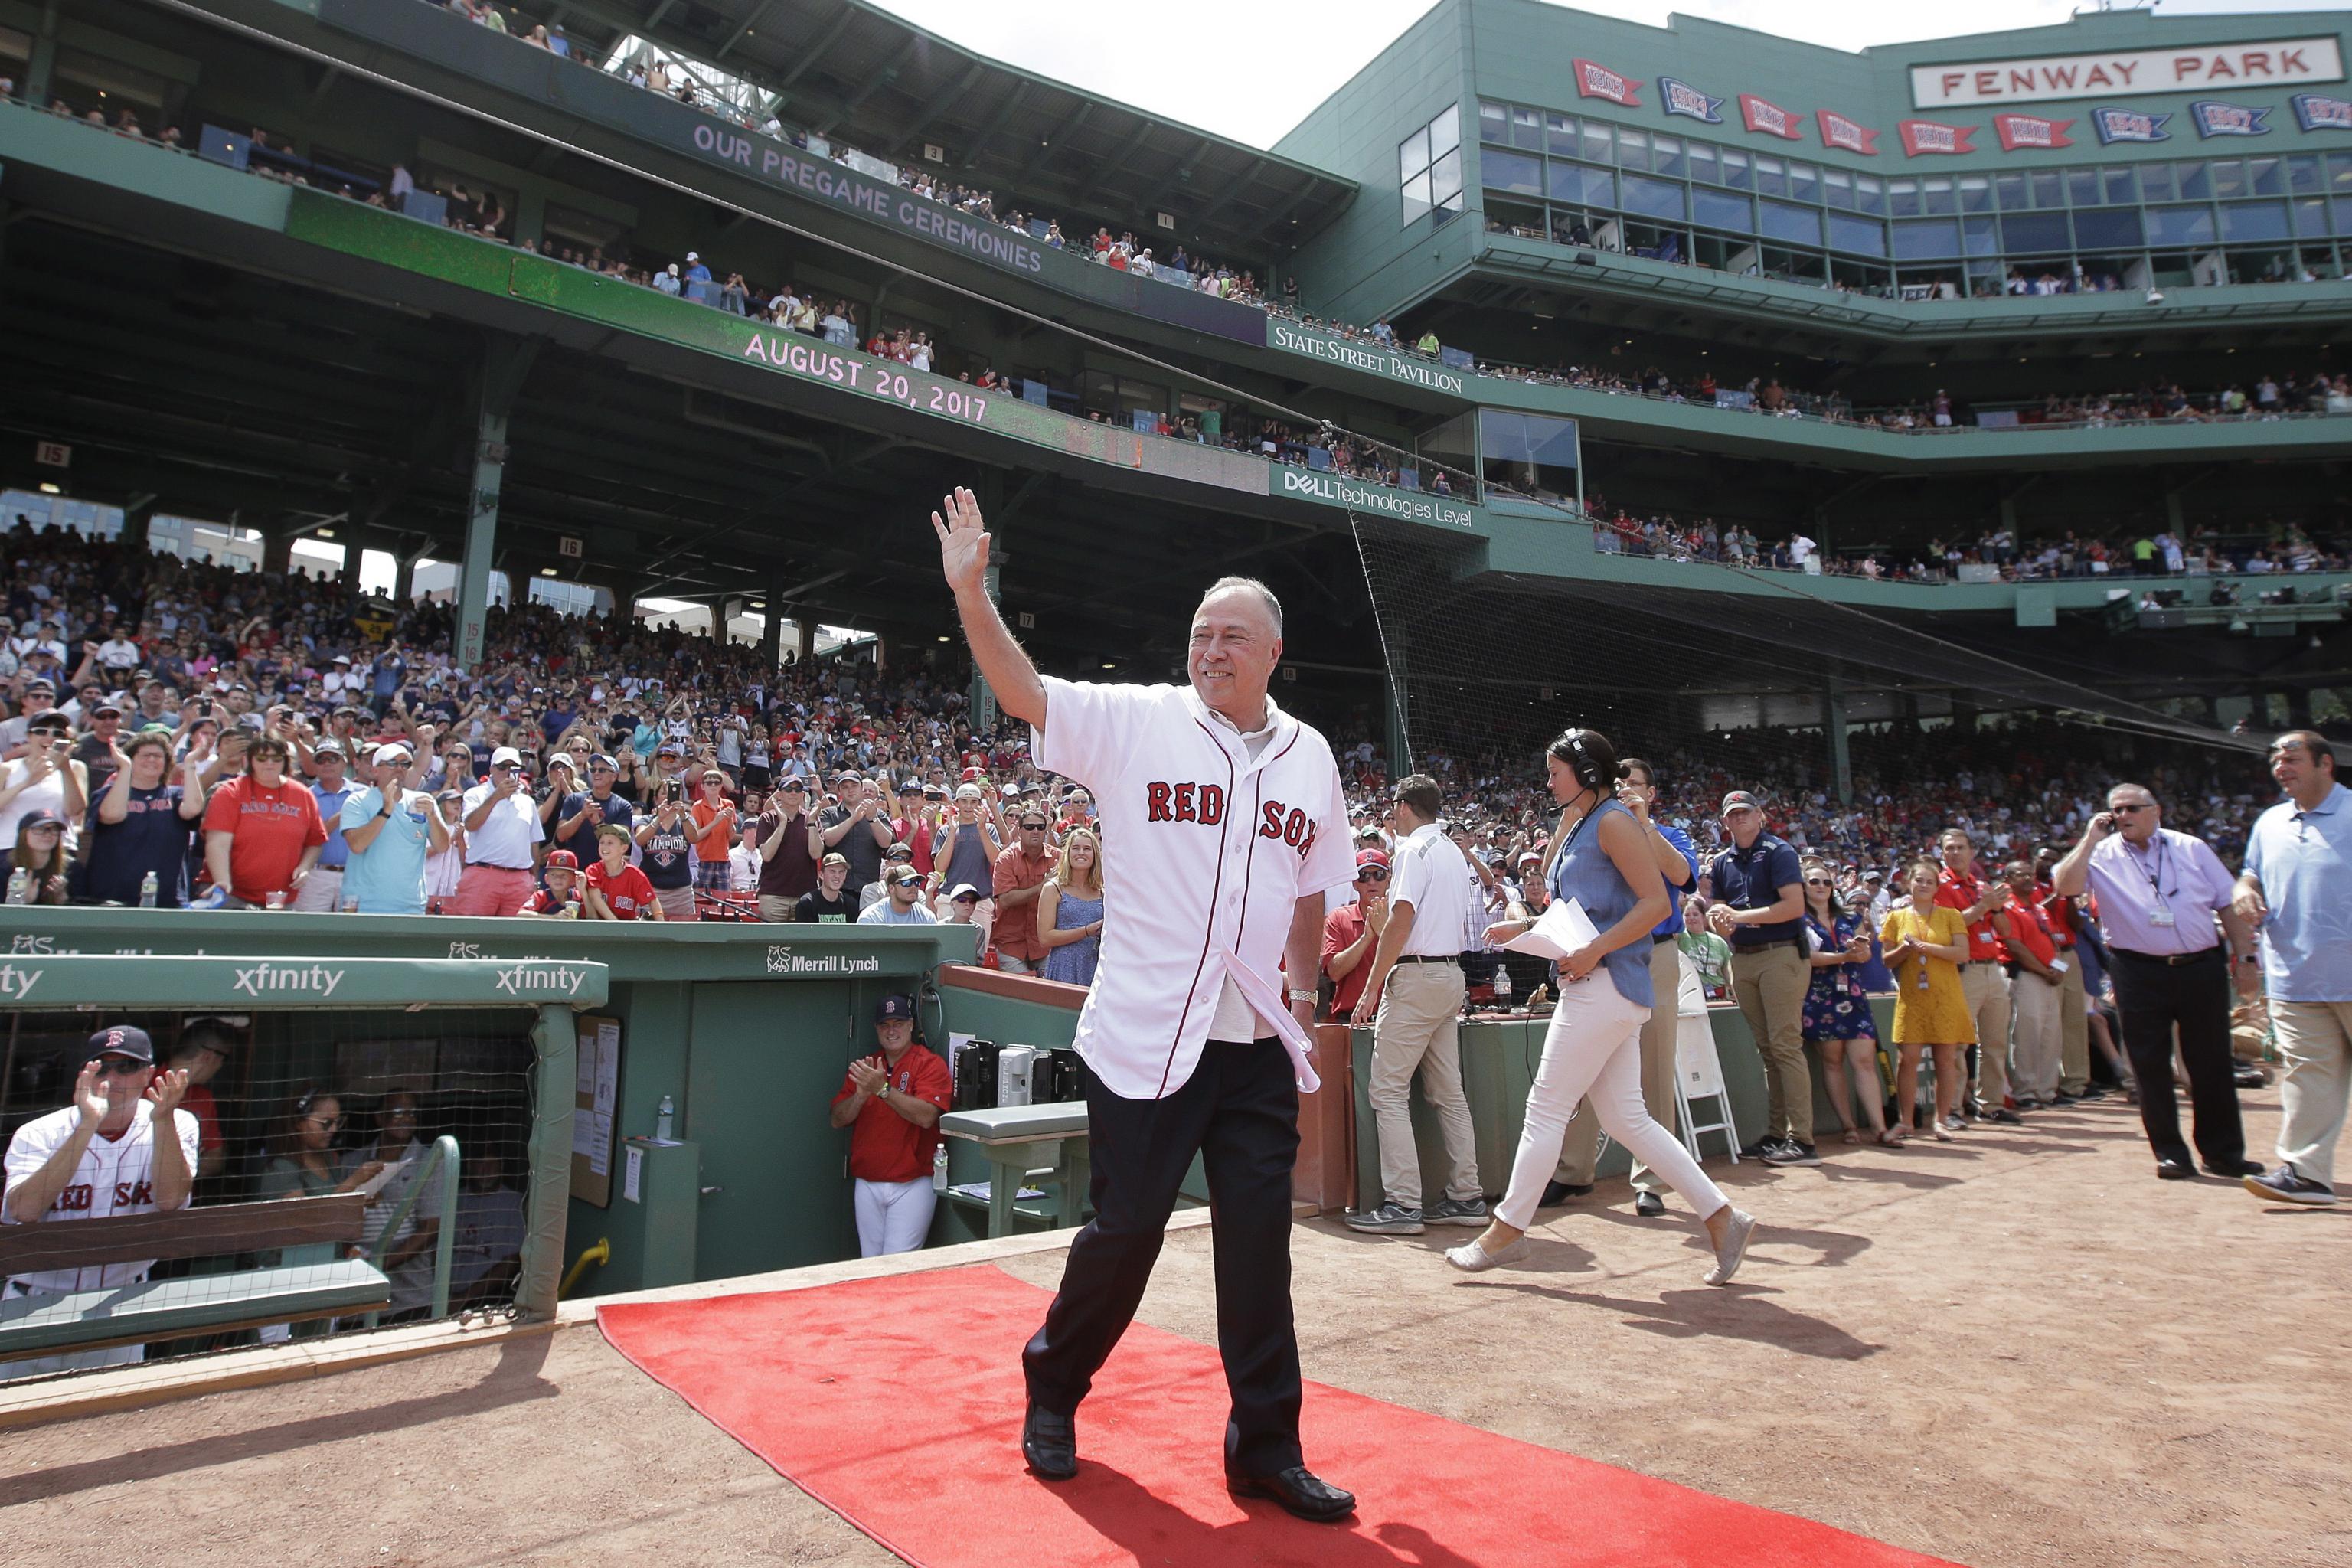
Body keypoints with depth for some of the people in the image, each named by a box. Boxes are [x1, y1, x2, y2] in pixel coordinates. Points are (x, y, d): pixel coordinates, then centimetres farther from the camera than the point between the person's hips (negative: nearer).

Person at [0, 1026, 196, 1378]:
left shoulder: (177, 1126, -7)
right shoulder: (39, 1133, -10)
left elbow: (170, 1199, -21)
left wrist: (163, 1121, -33)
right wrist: (87, 1127, -34)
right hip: (37, 1306, -1)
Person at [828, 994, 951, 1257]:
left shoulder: (930, 1064, -5)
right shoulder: (864, 1067, 12)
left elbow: (926, 1116, -19)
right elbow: (838, 1119, 6)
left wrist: (882, 1089, -25)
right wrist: (861, 1095, -13)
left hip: (912, 1184, -5)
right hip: (866, 1184, 5)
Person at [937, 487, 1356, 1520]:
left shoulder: (1310, 756, 9)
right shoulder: (1137, 721, -2)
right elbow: (1022, 692, -12)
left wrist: (1304, 988, 17)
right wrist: (971, 591, -23)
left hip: (1259, 1042, 4)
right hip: (1147, 1035, -3)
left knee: (1259, 1237, 7)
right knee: (1127, 1226, 6)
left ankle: (1265, 1446, 23)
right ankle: (1053, 1390, 34)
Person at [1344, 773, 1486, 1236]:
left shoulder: (1414, 848, -9)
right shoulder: (1455, 852, 19)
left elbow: (1401, 922, -18)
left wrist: (1371, 989, -15)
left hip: (1416, 976, -9)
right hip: (1452, 973, 9)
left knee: (1389, 1090, -7)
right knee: (1448, 1092, 11)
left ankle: (1402, 1205, -9)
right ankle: (1466, 1196, 13)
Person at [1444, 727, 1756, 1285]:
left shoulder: (1613, 821, -9)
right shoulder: (1579, 826, 19)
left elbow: (1655, 901, -16)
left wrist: (1593, 951, -22)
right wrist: (1524, 929, 11)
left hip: (1606, 985, -10)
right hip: (1593, 987, 10)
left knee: (1546, 1106, -3)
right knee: (1625, 1118, 10)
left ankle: (1507, 1230, 7)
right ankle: (1722, 1217, 15)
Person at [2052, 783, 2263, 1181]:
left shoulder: (2192, 848, 7)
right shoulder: (2102, 856, 1)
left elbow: (2230, 906, 9)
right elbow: (2065, 886, -17)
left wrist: (2245, 959, 4)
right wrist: (2091, 839, -12)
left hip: (2202, 968, 2)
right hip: (2139, 973, -1)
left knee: (2212, 1062, 8)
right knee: (2150, 1065, 2)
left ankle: (2223, 1152, 21)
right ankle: (2170, 1152, 12)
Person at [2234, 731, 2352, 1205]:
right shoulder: (2269, 824, 14)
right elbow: (2253, 875, 25)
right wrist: (2244, 890, 3)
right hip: (2294, 978, 4)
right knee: (2307, 1074, 4)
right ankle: (2306, 1171, 6)